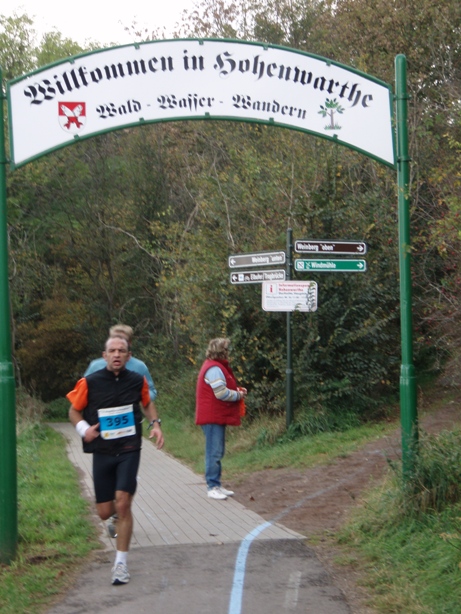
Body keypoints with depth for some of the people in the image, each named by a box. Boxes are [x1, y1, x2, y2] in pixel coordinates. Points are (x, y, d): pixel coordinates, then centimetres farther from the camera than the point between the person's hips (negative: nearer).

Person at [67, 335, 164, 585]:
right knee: (104, 512, 4)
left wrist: (155, 424, 2)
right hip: (102, 452, 1)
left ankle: (121, 564, -4)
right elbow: (74, 410, 6)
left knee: (122, 504, -14)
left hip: (129, 450, -1)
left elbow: (147, 403, 20)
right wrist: (83, 429, -14)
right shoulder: (89, 383, -6)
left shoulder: (137, 381, 0)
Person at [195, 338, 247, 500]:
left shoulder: (215, 367, 17)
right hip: (213, 417, -11)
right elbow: (222, 393, -22)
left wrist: (237, 390, 8)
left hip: (217, 416, 11)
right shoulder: (214, 369, -17)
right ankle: (213, 487, -5)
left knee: (217, 452, 14)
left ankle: (216, 485, 20)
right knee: (214, 452, -8)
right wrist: (239, 395, -7)